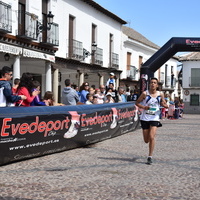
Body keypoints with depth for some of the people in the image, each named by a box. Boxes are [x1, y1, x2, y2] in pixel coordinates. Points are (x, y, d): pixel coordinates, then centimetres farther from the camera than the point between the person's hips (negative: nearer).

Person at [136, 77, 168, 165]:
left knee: (151, 137, -15)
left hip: (155, 118, 0)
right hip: (145, 118, 1)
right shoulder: (145, 94, -4)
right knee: (146, 140, 7)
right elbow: (137, 102, 4)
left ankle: (150, 157, -3)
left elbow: (164, 104, 13)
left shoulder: (160, 94, 0)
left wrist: (165, 105, -12)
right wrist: (143, 107, -15)